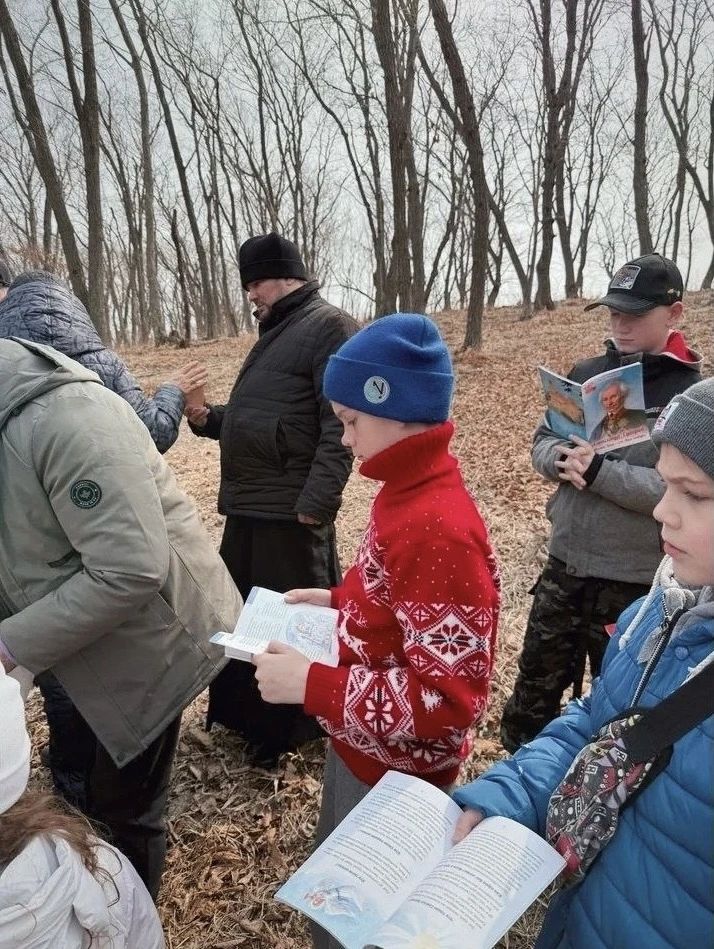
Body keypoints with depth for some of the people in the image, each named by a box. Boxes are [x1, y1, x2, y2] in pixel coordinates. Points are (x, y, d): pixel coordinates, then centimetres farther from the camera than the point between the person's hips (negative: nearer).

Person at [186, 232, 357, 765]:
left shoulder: (329, 326, -10)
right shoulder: (277, 332, 20)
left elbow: (339, 425, -19)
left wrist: (316, 503, -23)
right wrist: (207, 418, 8)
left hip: (290, 508, -10)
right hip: (249, 503, 10)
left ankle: (294, 731, 21)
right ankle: (247, 712, 36)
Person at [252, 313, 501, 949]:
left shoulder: (439, 529, -33)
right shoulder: (411, 493, -2)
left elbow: (448, 701, -32)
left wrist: (310, 685, -29)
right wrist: (340, 601, 1)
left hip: (395, 773, -9)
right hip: (362, 749, 9)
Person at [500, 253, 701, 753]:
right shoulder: (587, 373, 2)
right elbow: (542, 441, 6)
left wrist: (599, 472, -27)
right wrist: (562, 459, -16)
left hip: (635, 580, -4)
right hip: (565, 564, 5)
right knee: (537, 678, 20)